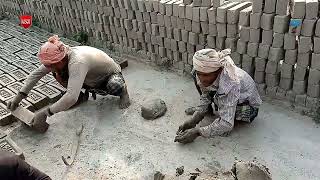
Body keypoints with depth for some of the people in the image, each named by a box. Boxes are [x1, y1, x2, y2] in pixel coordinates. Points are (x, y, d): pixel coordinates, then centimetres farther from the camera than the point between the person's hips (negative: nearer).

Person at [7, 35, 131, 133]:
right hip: (93, 79, 7)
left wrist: (45, 113, -47)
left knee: (114, 86, -43)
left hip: (112, 75, -6)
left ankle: (122, 89, -4)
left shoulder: (77, 62, -43)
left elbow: (71, 97, -51)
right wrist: (19, 97, -15)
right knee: (58, 74, -12)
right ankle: (81, 96, 11)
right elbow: (36, 74, -8)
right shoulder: (59, 57, -19)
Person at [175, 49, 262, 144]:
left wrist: (198, 132, -41)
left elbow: (226, 124, -42)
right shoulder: (205, 73, -22)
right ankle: (208, 109, 11)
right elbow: (205, 98, -8)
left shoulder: (230, 83, -42)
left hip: (249, 108, -6)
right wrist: (193, 120, -21)